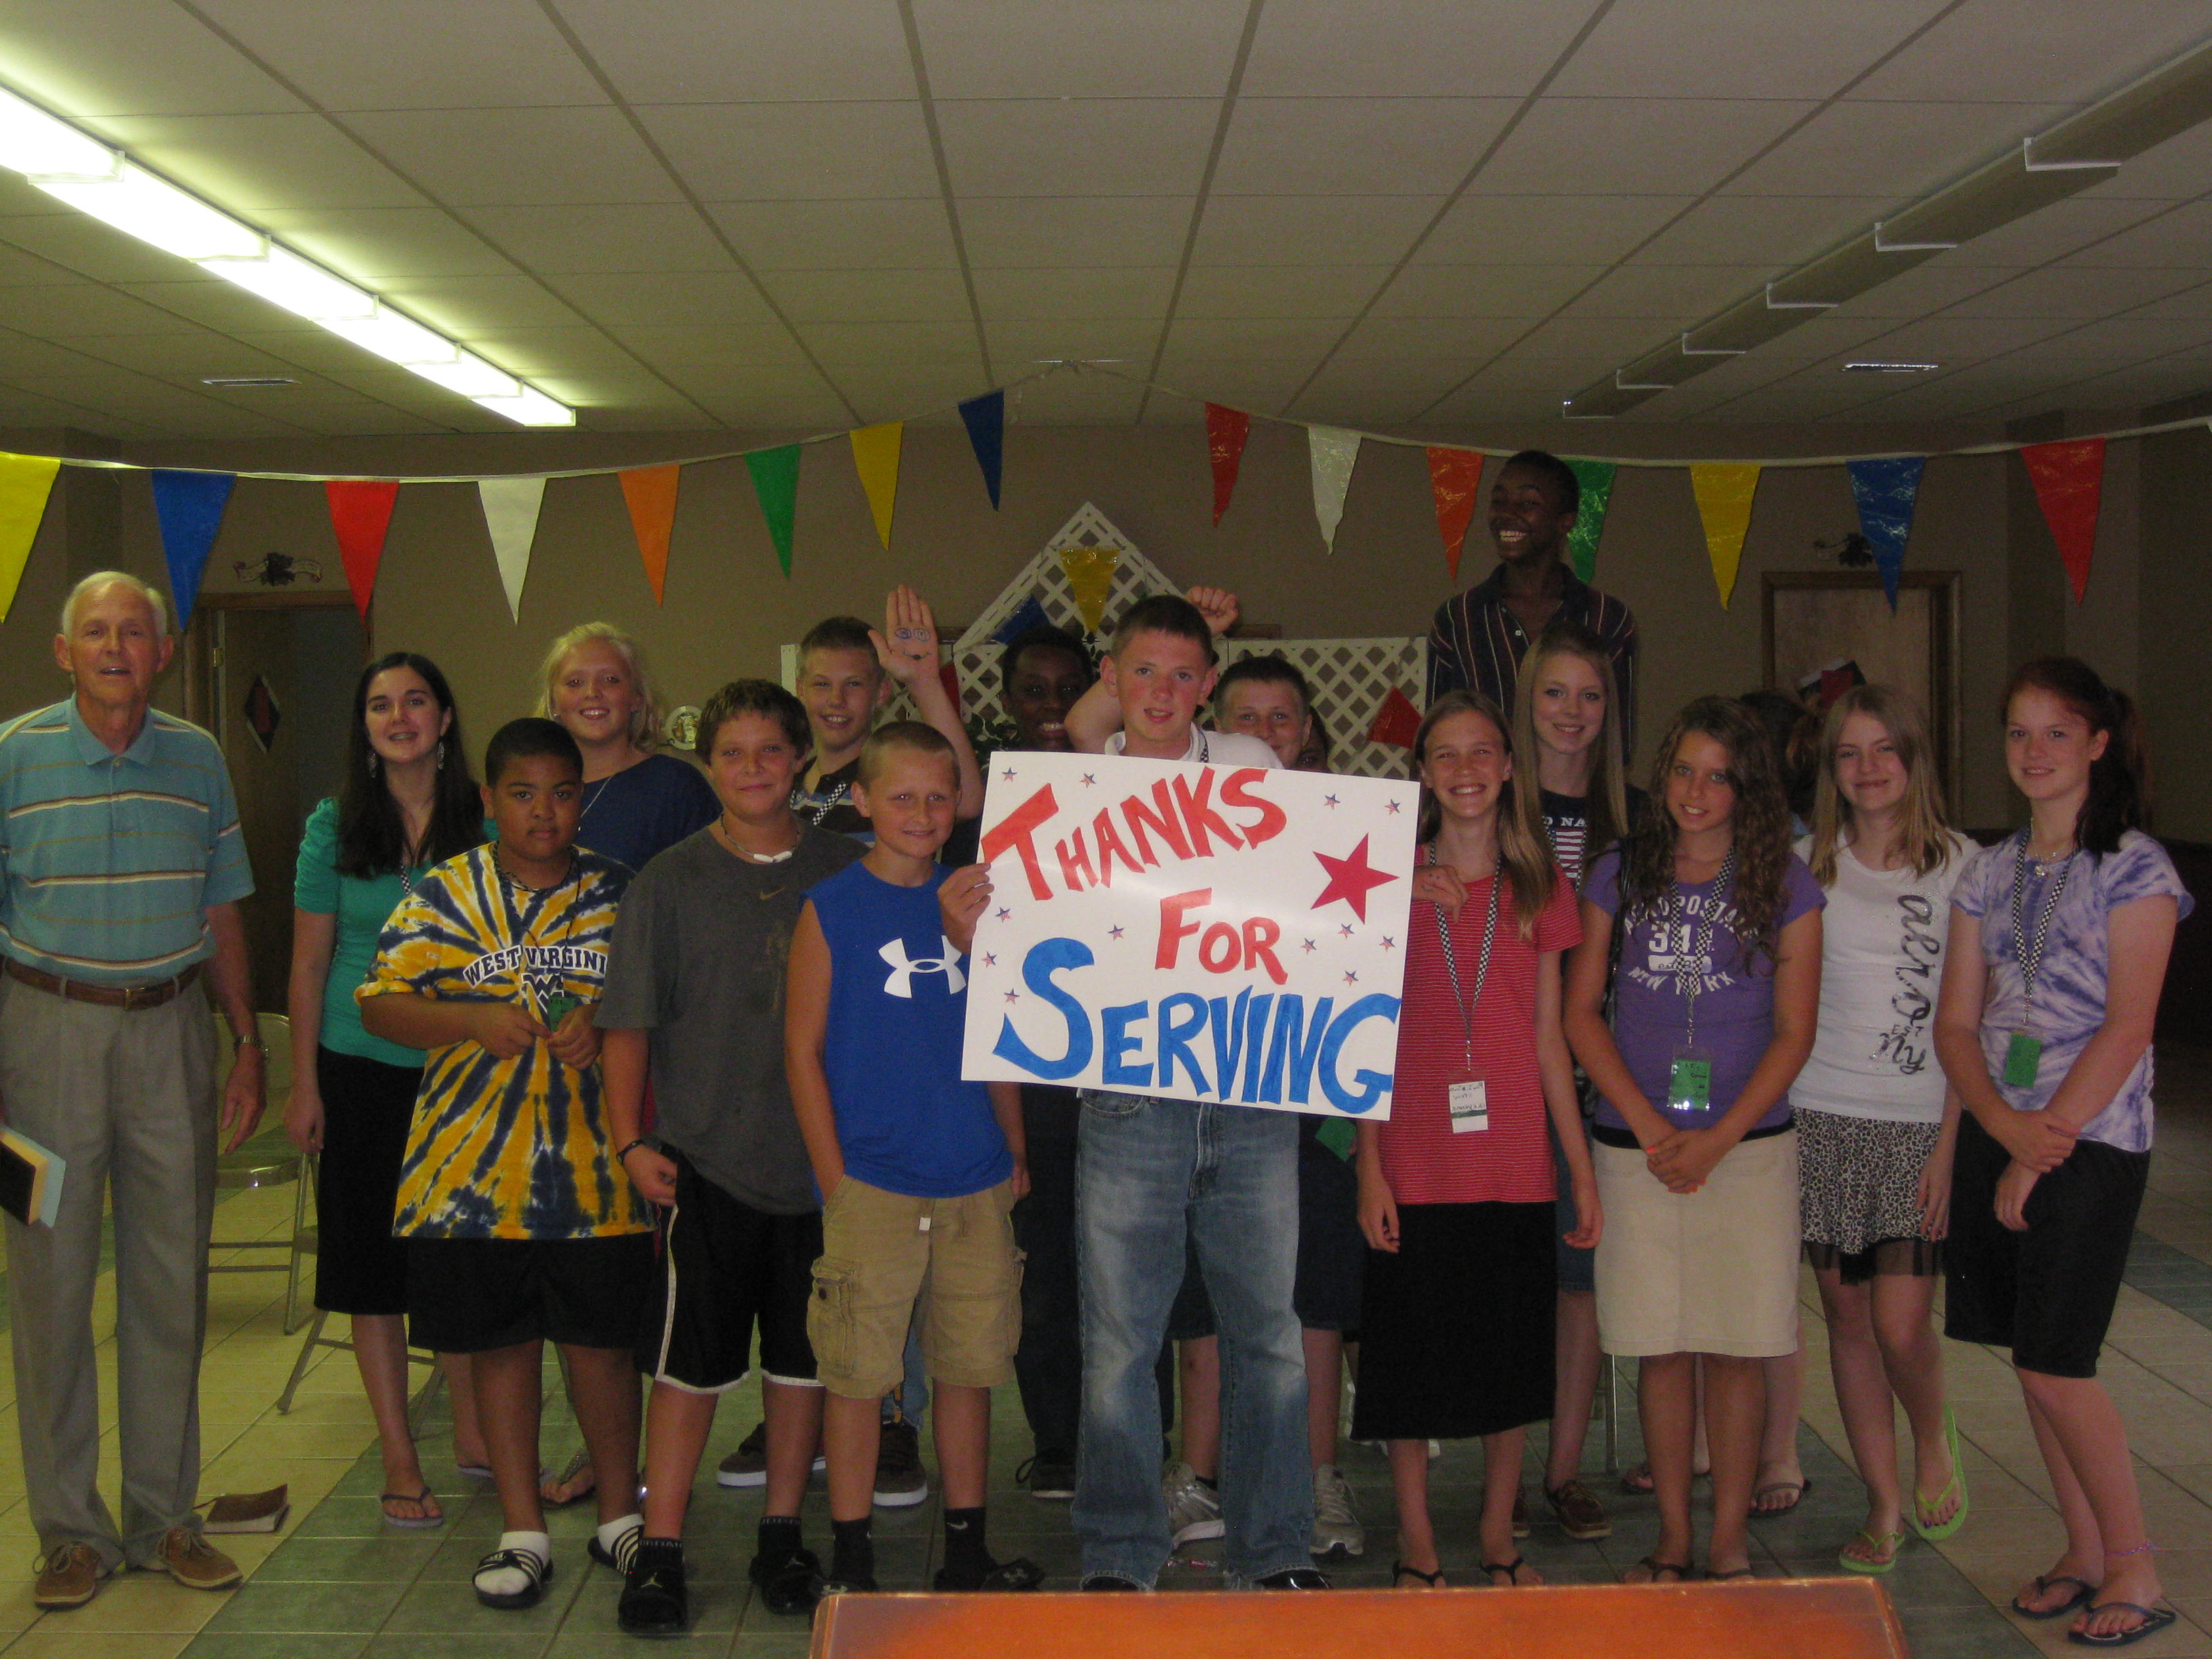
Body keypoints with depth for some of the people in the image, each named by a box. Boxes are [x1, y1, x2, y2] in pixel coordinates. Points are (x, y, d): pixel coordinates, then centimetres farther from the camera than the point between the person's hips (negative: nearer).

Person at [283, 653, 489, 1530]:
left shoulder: (483, 823, 0)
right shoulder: (334, 826, -2)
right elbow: (309, 963, 1)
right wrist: (303, 1083, -2)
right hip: (363, 1070, -1)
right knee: (374, 1259, 5)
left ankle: (473, 1433, 26)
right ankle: (400, 1460, 15)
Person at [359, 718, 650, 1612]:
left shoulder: (618, 892, 5)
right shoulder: (443, 894, 3)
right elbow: (380, 1003, 0)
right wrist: (477, 1020, -15)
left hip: (592, 1162, 0)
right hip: (473, 1162, 0)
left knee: (601, 1340, 6)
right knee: (500, 1344, 9)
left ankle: (619, 1515, 24)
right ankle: (523, 1531, 22)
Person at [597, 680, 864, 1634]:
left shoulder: (846, 872, 3)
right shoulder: (671, 882, 0)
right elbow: (630, 1021, 1)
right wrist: (629, 1139, -6)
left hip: (823, 1157, 2)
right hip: (706, 1159, -1)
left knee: (805, 1351, 10)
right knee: (689, 1355, 3)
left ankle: (782, 1538, 24)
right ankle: (660, 1549, 14)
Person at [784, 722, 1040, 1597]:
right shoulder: (829, 908, -2)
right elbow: (803, 1049, -2)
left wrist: (1014, 1154, 12)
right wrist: (835, 1179, -6)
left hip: (975, 1182, 4)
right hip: (871, 1185, -4)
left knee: (970, 1365, 10)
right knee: (859, 1372, 2)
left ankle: (966, 1550, 23)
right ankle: (850, 1560, 15)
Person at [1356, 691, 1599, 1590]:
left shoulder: (1540, 889, 6)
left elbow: (1549, 1038, 9)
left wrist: (1582, 1168, 6)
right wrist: (1370, 1166, -5)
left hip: (1516, 1166, 2)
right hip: (1416, 1168, -2)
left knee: (1512, 1362, 10)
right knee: (1412, 1357, 5)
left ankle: (1498, 1543, 26)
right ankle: (1416, 1549, 20)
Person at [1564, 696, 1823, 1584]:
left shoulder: (1785, 884, 3)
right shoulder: (1620, 874, 6)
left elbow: (1793, 1032, 1)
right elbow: (1581, 1013, 4)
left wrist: (1718, 1138, -9)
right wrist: (1652, 1128, -5)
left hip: (1747, 1146, -1)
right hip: (1635, 1147, 1)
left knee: (1735, 1349, 3)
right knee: (1662, 1350, 6)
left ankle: (1729, 1544, 14)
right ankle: (1673, 1539, 17)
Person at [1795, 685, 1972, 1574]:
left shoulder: (1958, 864, 0)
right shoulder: (1806, 864, 7)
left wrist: (1949, 1144, -8)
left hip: (1920, 1123, -3)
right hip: (1822, 1117, 3)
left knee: (1901, 1326, -8)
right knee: (1847, 1316, 6)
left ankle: (1936, 1442, 24)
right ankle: (1884, 1505, 20)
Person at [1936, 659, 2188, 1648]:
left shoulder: (2134, 867, -6)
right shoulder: (1989, 872, 10)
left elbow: (2127, 1027, -13)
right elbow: (1956, 1024, 6)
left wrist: (2043, 1149, -15)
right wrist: (2007, 1126, -11)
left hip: (2093, 1140, -5)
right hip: (1997, 1132, 6)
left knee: (2054, 1366, -7)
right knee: (2034, 1362, 9)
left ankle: (2134, 1572, 9)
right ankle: (2083, 1552, 23)